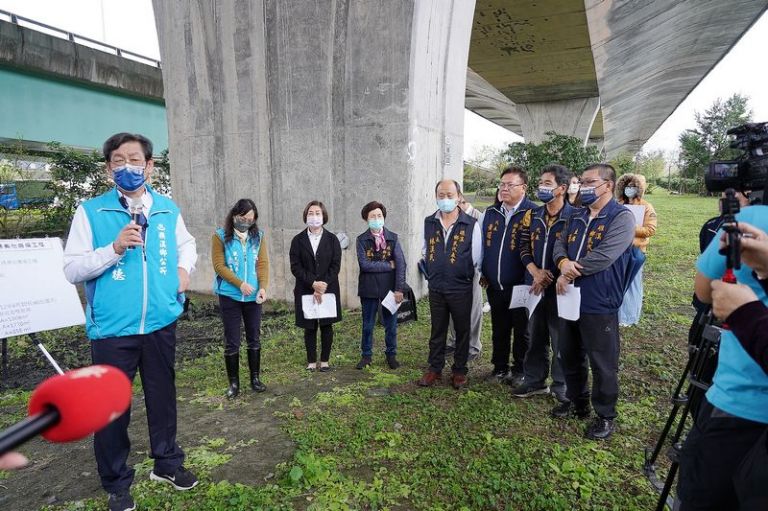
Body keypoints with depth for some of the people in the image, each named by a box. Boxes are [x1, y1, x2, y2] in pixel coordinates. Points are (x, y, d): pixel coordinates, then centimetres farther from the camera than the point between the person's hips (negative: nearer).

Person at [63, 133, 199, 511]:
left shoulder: (168, 209, 6)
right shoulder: (90, 211, -5)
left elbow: (186, 242, 24)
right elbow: (72, 270, -8)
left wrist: (184, 267, 6)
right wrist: (115, 247, -22)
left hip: (160, 324, 3)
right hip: (112, 329, -3)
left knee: (163, 397, 17)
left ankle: (167, 463, 38)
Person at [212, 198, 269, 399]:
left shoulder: (258, 236, 2)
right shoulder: (220, 236, -5)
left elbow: (263, 263, -2)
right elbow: (219, 266, -9)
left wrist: (263, 287, -16)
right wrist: (240, 284, -18)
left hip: (253, 296, 3)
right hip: (229, 296, -2)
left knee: (254, 339, 12)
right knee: (232, 342, 5)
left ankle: (255, 378, 25)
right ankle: (233, 382, 18)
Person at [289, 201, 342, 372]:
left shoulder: (332, 239, 3)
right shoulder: (298, 240, 3)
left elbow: (335, 266, -4)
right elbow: (295, 267, -4)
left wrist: (322, 286, -14)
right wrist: (313, 283, -16)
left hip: (328, 290, 0)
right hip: (305, 290, 0)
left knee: (327, 326, 5)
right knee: (309, 327, 6)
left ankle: (324, 361, 17)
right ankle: (311, 361, 18)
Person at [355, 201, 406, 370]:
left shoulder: (393, 238, 0)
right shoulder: (362, 240, -2)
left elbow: (401, 264, -6)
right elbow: (364, 264, -14)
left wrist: (399, 289, -13)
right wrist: (388, 265, -12)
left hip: (389, 288, 1)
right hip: (369, 288, 0)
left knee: (391, 324, 10)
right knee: (368, 325, 11)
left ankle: (391, 355, 28)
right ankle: (366, 355, 26)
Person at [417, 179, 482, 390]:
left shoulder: (471, 224, -9)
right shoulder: (428, 223, 2)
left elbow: (476, 257, -3)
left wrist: (466, 274, 4)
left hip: (461, 288, -3)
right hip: (435, 287, 3)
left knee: (462, 331, 9)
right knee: (437, 331, 13)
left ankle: (459, 371, 24)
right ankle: (434, 369, 25)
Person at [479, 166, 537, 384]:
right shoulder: (491, 213, 7)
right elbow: (482, 244, 14)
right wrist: (483, 273, 11)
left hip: (520, 286, -5)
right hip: (494, 286, 5)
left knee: (522, 331, 10)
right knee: (499, 330, 16)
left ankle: (520, 370, 26)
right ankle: (500, 368, 31)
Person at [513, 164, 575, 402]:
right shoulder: (532, 216, 7)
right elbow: (523, 247, 6)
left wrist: (549, 278, -12)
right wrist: (536, 272, -10)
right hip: (535, 286, 5)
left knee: (561, 338, 6)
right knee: (536, 336, 15)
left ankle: (561, 386, 23)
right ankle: (535, 380, 29)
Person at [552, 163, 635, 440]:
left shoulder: (622, 217, -12)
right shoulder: (577, 217, 12)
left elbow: (604, 256, -23)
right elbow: (560, 244, 8)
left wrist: (568, 274, -15)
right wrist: (563, 262, -16)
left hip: (599, 305, -7)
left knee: (602, 364, 6)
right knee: (569, 357, 20)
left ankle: (605, 416, 24)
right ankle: (576, 401, 39)